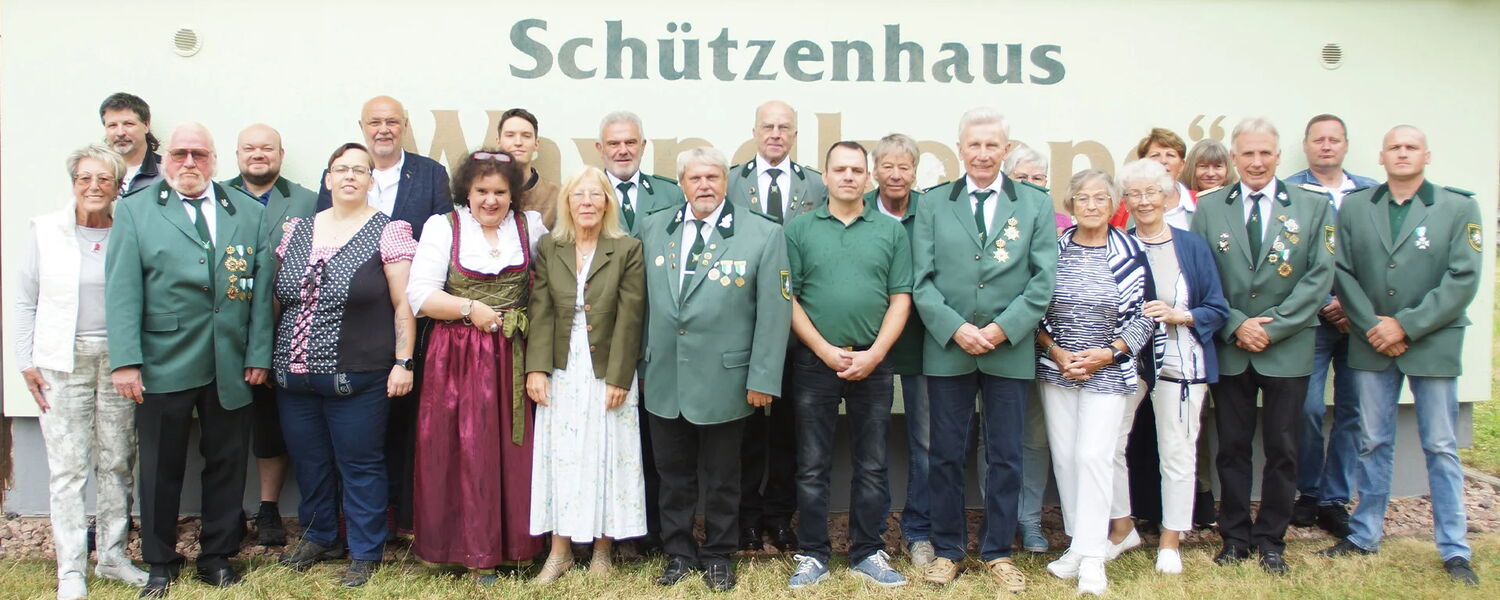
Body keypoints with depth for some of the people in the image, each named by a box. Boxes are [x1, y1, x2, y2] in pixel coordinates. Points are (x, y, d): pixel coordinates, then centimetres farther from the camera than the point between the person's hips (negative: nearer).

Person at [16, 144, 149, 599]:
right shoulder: (47, 231, 4)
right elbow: (26, 301, 6)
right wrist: (27, 362, 1)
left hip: (118, 360, 1)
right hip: (63, 362, -1)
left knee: (118, 461, 8)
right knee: (67, 467, 0)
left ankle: (113, 554, 20)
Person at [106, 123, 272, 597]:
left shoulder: (249, 212, 8)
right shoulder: (134, 210, 4)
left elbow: (261, 288, 4)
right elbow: (122, 290, -4)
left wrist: (259, 355, -2)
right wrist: (125, 360, -12)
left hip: (231, 367, 2)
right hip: (163, 365, -1)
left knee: (227, 465, 9)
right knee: (161, 468, 9)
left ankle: (218, 556, 24)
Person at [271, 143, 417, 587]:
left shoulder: (388, 233, -4)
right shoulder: (296, 230, 11)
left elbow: (403, 304, -6)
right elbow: (278, 297, 16)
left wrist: (403, 362, -10)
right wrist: (269, 357, 11)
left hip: (357, 378, -5)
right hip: (295, 375, 5)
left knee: (360, 466, 4)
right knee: (309, 462, 16)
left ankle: (365, 553, 19)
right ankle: (318, 537, 36)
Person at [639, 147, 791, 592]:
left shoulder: (764, 234, -7)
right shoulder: (654, 229, 5)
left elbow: (775, 311, -8)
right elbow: (643, 300, 10)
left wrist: (763, 378, -11)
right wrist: (642, 361, 10)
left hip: (724, 381, -3)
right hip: (663, 379, 3)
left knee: (722, 478, 12)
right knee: (673, 475, 15)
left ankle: (717, 556, 29)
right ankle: (678, 552, 31)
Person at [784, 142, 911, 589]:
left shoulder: (892, 231, 6)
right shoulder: (799, 229, 3)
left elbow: (901, 299, 2)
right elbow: (788, 298, -1)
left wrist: (873, 354, -9)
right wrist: (826, 351, -9)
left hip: (874, 363, 1)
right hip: (814, 362, -1)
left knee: (872, 466, 8)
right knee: (812, 466, 5)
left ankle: (868, 555, 20)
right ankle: (813, 555, 16)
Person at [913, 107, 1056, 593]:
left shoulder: (1035, 203, 5)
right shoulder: (933, 203, 5)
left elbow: (1043, 279, 0)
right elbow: (922, 280, 0)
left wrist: (1003, 328, -11)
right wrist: (955, 329, -13)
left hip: (1010, 349, 0)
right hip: (947, 348, 0)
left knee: (1005, 457, 7)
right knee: (946, 455, 7)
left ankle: (998, 552, 21)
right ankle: (947, 551, 20)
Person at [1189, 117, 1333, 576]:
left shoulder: (1313, 206, 2)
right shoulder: (1208, 208, 3)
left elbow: (1319, 277, -4)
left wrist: (1273, 327, -12)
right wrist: (1236, 325, -11)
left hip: (1287, 349, 0)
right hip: (1229, 348, 1)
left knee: (1281, 450, 6)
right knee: (1232, 447, 8)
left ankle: (1271, 540, 20)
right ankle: (1235, 536, 21)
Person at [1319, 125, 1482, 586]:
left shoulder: (1459, 207, -2)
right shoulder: (1354, 207, 5)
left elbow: (1463, 279, -9)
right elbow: (1342, 272, 1)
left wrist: (1407, 325, -15)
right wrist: (1372, 325, -10)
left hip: (1433, 344, -2)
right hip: (1372, 344, 2)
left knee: (1441, 447, 4)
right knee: (1373, 443, 11)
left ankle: (1454, 550, 13)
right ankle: (1365, 534, 22)